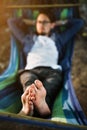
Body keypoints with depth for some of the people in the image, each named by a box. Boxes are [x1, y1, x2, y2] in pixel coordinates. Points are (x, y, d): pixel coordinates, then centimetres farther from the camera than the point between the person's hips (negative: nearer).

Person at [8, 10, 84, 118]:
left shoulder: (58, 38, 40)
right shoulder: (28, 39, 40)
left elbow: (79, 23, 45)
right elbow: (11, 22, 49)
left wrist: (59, 23, 46)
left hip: (52, 70, 0)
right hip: (31, 70, 0)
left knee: (48, 88, -40)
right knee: (29, 83, -41)